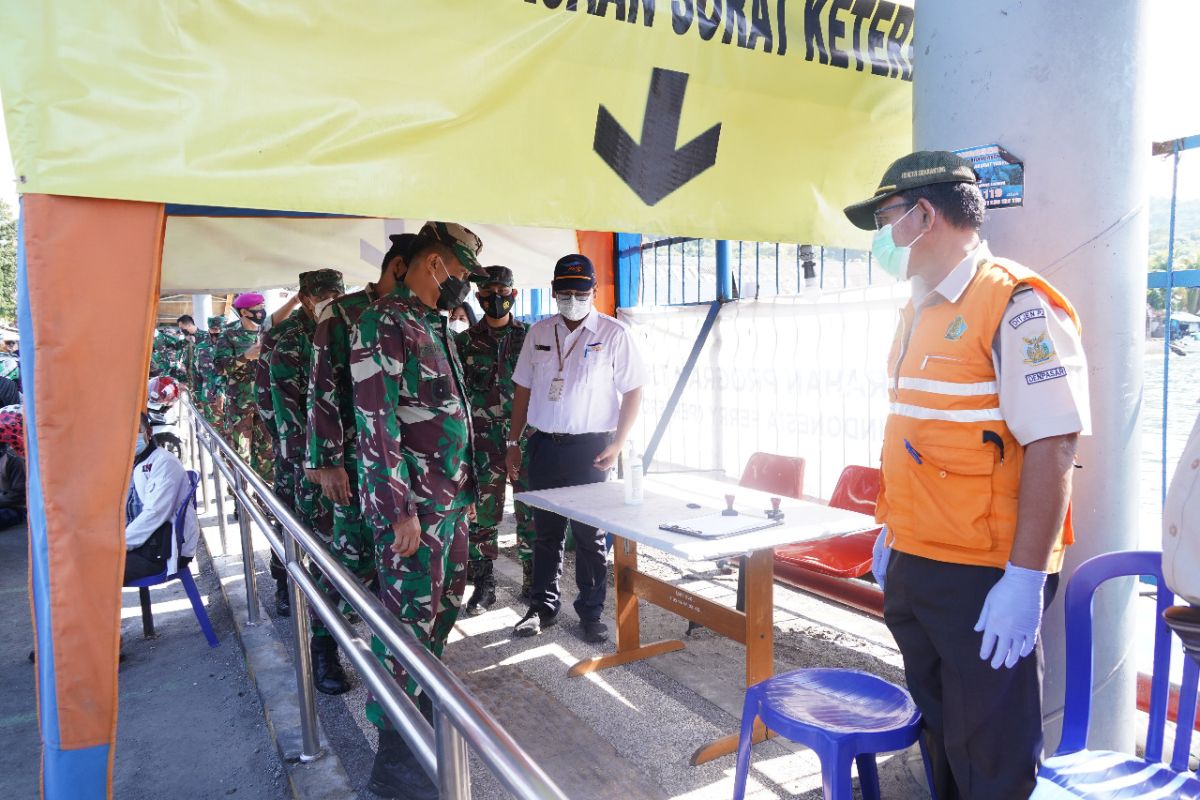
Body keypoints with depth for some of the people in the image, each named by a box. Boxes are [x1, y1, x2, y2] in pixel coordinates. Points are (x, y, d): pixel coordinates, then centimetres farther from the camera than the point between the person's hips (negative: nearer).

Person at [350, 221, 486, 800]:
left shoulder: (437, 327, 15)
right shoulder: (383, 323, -15)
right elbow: (376, 421, -20)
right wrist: (402, 509, -21)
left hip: (452, 498, 9)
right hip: (412, 504, -9)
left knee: (444, 605, 19)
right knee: (409, 617, -2)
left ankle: (425, 697, 39)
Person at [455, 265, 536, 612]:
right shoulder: (466, 341, 6)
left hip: (527, 434, 0)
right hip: (484, 437, 1)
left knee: (530, 510, 4)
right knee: (482, 512, 5)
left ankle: (533, 580, 18)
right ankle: (483, 583, 18)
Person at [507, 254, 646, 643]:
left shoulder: (613, 333, -4)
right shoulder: (539, 332, 8)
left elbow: (633, 391, -5)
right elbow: (523, 389, 13)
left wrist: (617, 444, -12)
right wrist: (514, 442, 10)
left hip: (590, 447, -4)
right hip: (544, 446, 4)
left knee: (590, 536, 5)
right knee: (545, 532, 13)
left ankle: (591, 612, 19)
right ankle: (542, 607, 26)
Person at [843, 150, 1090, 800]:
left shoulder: (1017, 305, -14)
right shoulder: (918, 311, 13)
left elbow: (1052, 447, -20)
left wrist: (1025, 579, -22)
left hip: (985, 580, -8)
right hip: (912, 568, 8)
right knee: (939, 737, 21)